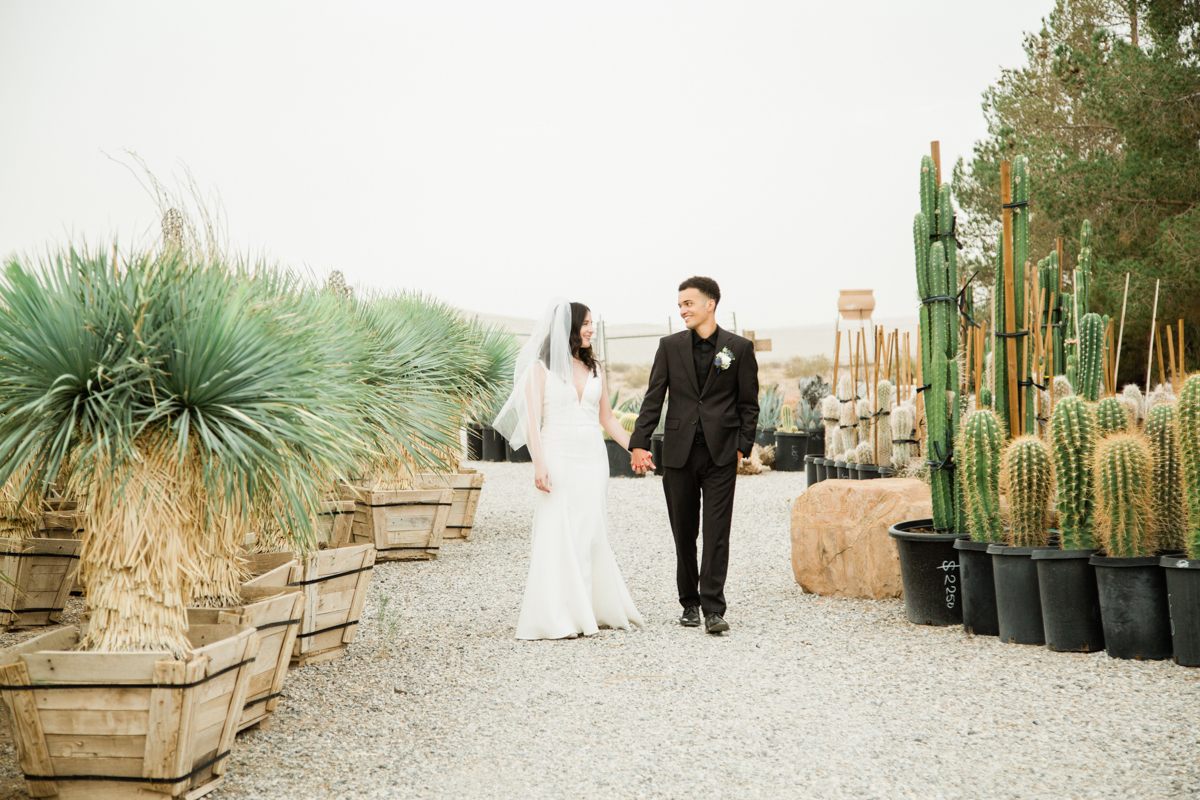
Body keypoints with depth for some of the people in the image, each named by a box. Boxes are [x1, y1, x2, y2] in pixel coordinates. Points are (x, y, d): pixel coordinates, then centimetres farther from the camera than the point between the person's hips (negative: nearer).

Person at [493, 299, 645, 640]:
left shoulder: (595, 368, 13)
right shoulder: (541, 368, -1)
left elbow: (607, 417, 17)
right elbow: (532, 419, -6)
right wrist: (539, 464, -16)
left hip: (593, 459, 4)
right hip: (559, 458, -4)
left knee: (591, 535, 7)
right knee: (558, 536, -6)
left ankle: (596, 610, 16)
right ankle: (557, 619, -4)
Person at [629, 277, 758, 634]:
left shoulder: (739, 348, 2)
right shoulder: (670, 346, 6)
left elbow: (749, 403, 5)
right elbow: (653, 398, 4)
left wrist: (742, 446, -4)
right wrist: (639, 443, -5)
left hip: (721, 454, -2)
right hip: (678, 453, 2)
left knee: (717, 532, -5)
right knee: (684, 534, 9)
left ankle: (713, 608, -4)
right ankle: (689, 603, 21)